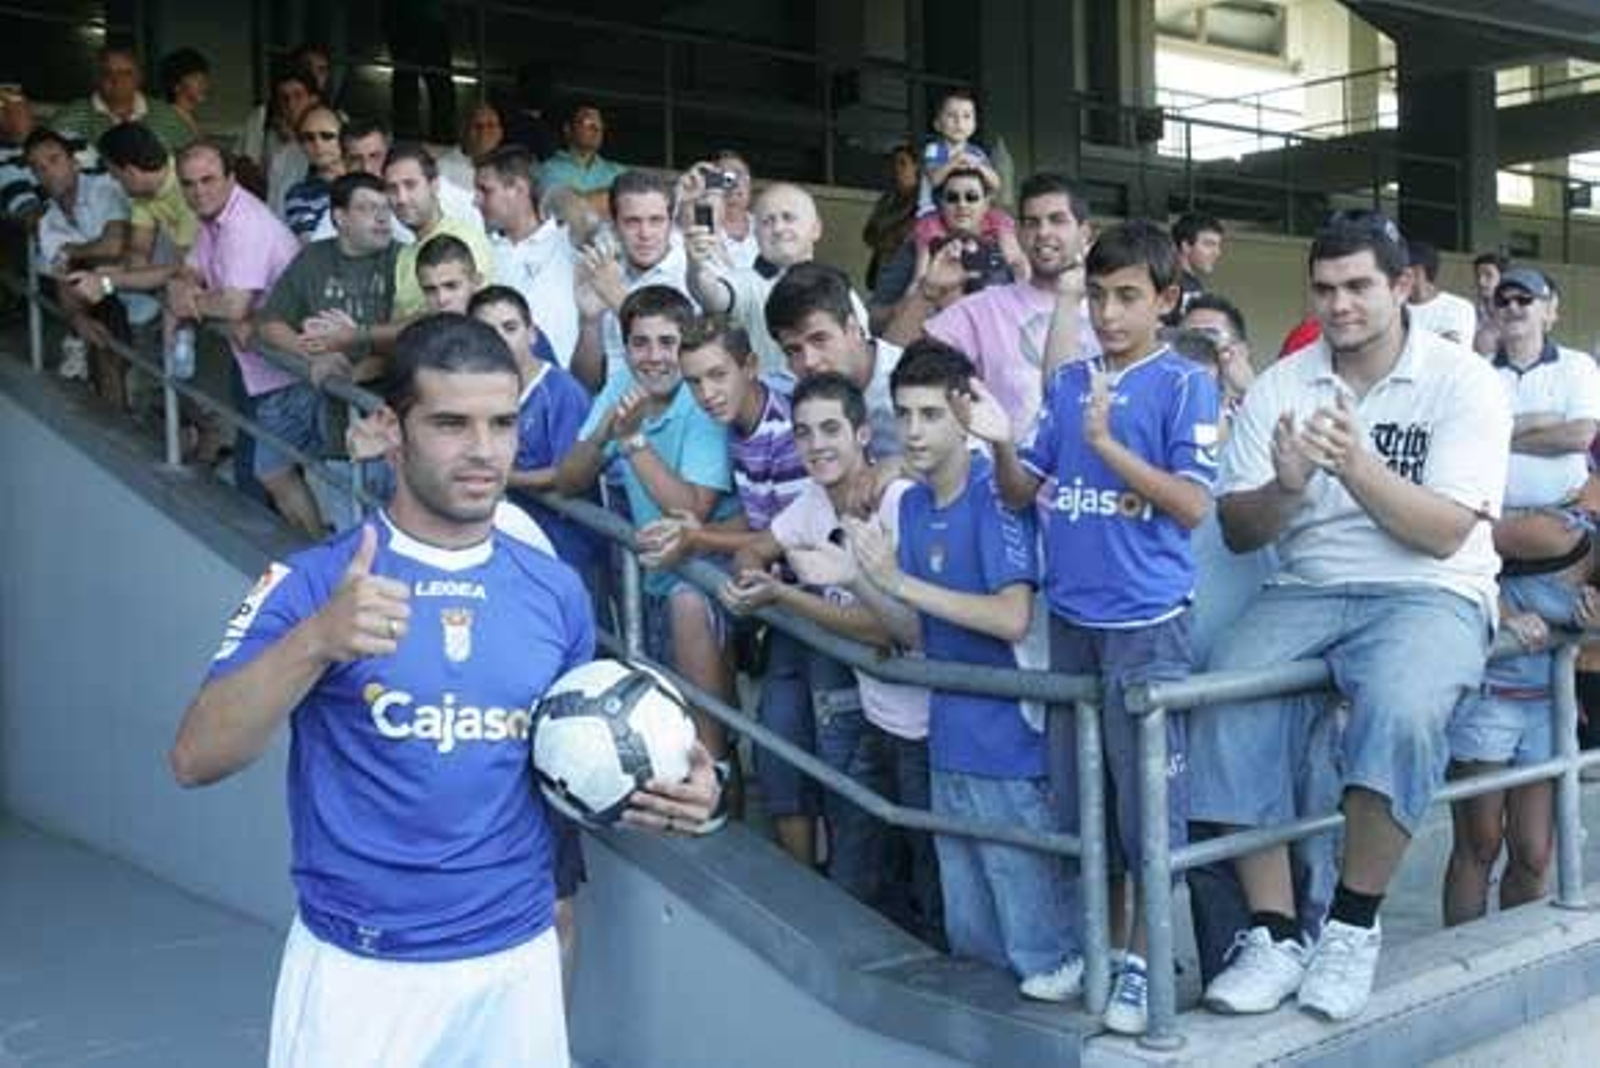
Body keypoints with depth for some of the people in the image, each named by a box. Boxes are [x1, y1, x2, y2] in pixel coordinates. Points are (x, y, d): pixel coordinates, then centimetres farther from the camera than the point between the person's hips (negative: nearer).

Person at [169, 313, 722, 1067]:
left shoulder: (555, 590, 2)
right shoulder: (312, 582, -8)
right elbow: (195, 760, -17)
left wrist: (661, 791, -7)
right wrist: (314, 643, -32)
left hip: (518, 960, 4)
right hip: (358, 968, -3)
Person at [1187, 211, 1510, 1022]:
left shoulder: (1462, 383, -1)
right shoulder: (1279, 386, 8)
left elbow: (1446, 532, -11)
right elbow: (1238, 532, 5)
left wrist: (1357, 464, -25)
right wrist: (1285, 488, -17)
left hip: (1432, 593, -3)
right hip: (1307, 590, 3)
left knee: (1400, 708, -36)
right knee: (1225, 702, -26)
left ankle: (1353, 924, -16)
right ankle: (1275, 933, -18)